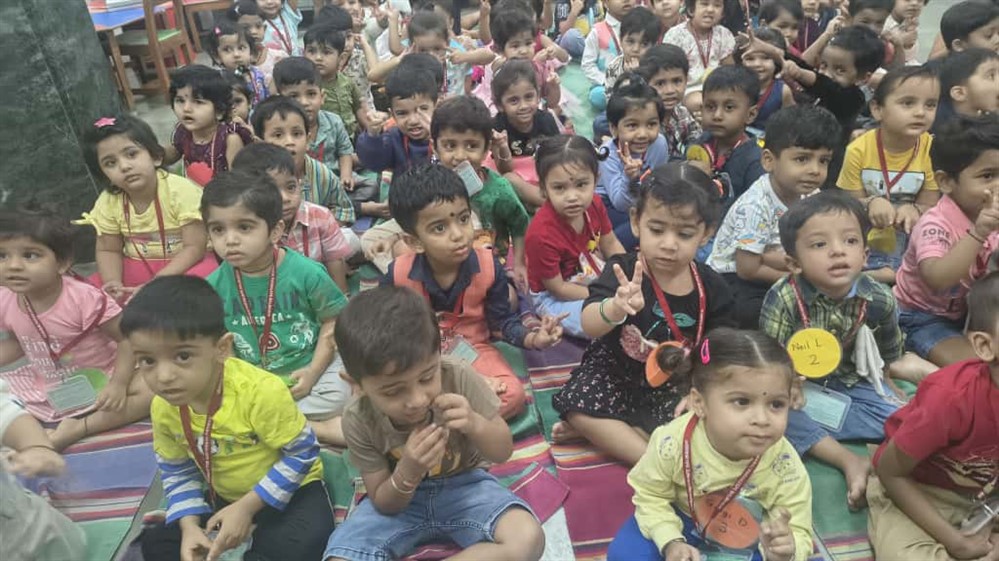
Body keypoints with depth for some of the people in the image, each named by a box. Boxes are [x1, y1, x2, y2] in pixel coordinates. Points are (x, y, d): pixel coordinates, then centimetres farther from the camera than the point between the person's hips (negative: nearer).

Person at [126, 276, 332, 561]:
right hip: (222, 496, 6)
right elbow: (177, 471, 3)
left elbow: (301, 453, -20)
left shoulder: (261, 391, -32)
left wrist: (247, 507, -20)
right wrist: (189, 526, -12)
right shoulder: (162, 407, -13)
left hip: (288, 490, -5)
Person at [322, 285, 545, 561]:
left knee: (528, 539, -27)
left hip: (463, 484, 1)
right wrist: (408, 472, -31)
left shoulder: (458, 376, -23)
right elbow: (383, 503, -9)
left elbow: (502, 452, -10)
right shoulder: (359, 422, -21)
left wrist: (475, 424, -33)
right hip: (399, 499, 0)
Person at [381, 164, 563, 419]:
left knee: (513, 395, -24)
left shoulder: (488, 266, -14)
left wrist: (533, 338, -22)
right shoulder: (398, 274, -16)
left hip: (472, 350, 1)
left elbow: (503, 319, -4)